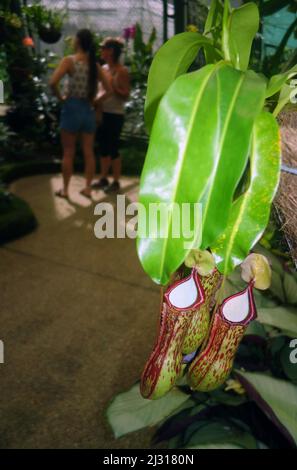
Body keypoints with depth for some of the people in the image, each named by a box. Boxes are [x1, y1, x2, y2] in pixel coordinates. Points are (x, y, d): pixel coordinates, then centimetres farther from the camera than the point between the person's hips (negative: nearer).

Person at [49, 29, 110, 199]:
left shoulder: (69, 60, -8)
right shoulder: (95, 64, 5)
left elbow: (53, 82, -19)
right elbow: (109, 89, 3)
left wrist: (61, 97, -3)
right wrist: (95, 100, 8)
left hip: (72, 108, -4)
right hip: (88, 109, 4)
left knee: (68, 152, 5)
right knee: (88, 152, 9)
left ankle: (65, 189, 13)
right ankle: (88, 188, 14)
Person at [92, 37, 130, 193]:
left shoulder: (121, 71, -8)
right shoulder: (103, 68, 11)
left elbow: (126, 95, -11)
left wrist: (113, 87, -24)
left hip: (115, 115, -7)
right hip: (101, 113, 7)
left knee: (113, 148, -2)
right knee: (103, 147, 11)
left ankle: (116, 182, 9)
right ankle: (103, 179, 22)